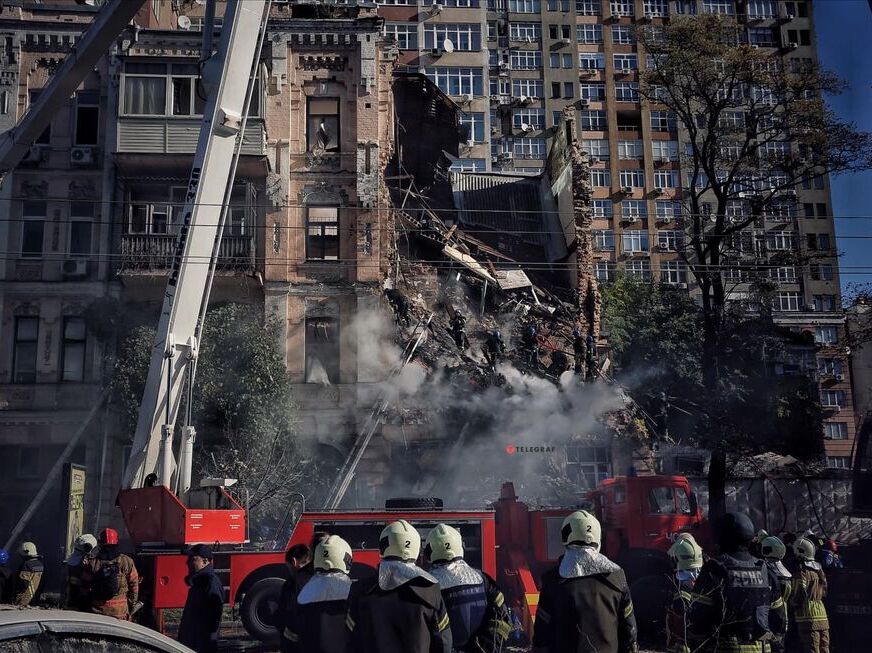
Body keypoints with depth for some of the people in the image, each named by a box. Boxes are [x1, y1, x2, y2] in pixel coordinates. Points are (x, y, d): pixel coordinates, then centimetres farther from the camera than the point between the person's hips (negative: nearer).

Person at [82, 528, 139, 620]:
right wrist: (132, 603, 12)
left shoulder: (91, 563, -4)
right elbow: (134, 585, 1)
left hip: (97, 609, 1)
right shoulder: (126, 561, -4)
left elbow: (85, 585, 4)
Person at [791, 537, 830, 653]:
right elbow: (824, 593, 19)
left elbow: (799, 595, -15)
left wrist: (791, 605, 1)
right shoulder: (819, 570, 14)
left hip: (808, 618, -8)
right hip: (823, 617, 8)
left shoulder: (803, 572, -12)